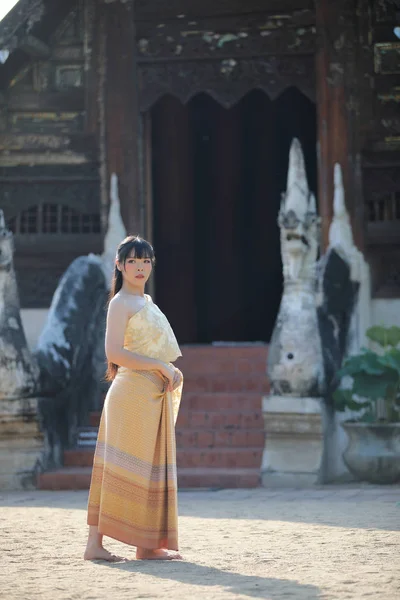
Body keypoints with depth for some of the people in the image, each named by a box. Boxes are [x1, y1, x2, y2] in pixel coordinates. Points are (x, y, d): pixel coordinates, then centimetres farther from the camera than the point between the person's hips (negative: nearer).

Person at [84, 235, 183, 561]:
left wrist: (171, 372, 10)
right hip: (134, 392, -9)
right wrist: (161, 366, -16)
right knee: (129, 467, -6)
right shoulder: (121, 302, -8)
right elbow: (114, 353, -18)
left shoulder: (147, 301, 19)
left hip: (154, 394, 9)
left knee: (151, 466, 8)